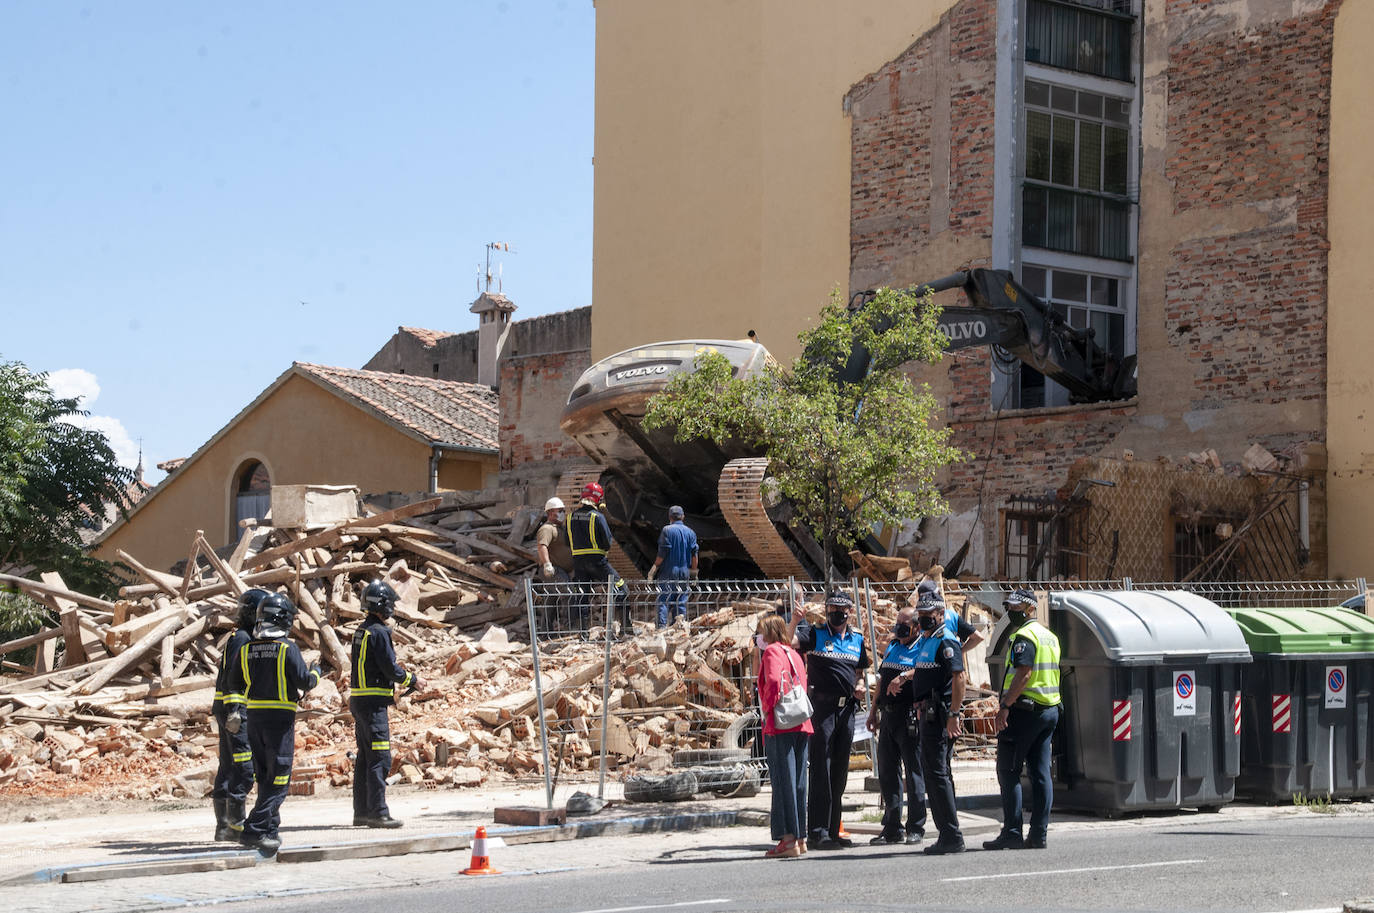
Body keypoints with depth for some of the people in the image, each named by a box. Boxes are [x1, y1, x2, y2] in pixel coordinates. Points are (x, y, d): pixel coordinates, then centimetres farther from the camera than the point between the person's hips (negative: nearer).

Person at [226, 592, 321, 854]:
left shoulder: (247, 649, 5)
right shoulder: (287, 648, -11)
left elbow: (235, 685, 8)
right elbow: (304, 681, -12)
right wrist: (315, 673, 9)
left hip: (254, 715, 6)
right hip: (280, 717, -6)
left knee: (265, 776, 17)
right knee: (279, 779, -2)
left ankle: (270, 827, 22)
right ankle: (255, 830, -11)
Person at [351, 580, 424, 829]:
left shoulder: (361, 631, 15)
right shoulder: (378, 632, -14)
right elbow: (391, 668, -15)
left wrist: (401, 680, 23)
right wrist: (413, 680, 1)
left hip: (359, 699, 10)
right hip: (373, 703, -10)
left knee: (365, 757, 13)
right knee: (380, 758, -9)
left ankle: (361, 812, 17)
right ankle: (378, 812, -11)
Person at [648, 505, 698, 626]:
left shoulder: (667, 530, -6)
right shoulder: (690, 532, 7)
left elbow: (663, 553, -10)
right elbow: (694, 554, 5)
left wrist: (655, 567, -1)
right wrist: (694, 572, 13)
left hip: (668, 571, -4)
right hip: (684, 571, 4)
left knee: (663, 599, -3)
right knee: (681, 600, 9)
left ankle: (662, 625, -12)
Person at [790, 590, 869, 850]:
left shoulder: (857, 640, 15)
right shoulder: (815, 634, 0)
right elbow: (789, 641, -17)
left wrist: (860, 686, 3)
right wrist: (795, 621, -34)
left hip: (847, 708, 6)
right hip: (822, 707, -5)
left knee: (840, 771, 10)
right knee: (821, 770, -7)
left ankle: (833, 831, 18)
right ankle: (818, 832, -6)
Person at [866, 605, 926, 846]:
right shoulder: (892, 647, 18)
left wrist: (903, 677, -32)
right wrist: (874, 710, 22)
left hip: (909, 718, -8)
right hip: (887, 716, 8)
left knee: (913, 772, -2)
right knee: (887, 772, 9)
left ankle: (915, 828, 5)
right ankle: (892, 828, 16)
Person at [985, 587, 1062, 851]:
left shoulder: (1024, 636, -11)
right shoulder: (1049, 636, 18)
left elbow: (1024, 673, -22)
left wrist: (1005, 706, -22)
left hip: (1024, 710, -9)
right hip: (1050, 710, 9)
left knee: (1008, 772, -4)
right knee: (1041, 774, 7)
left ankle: (1012, 833, -7)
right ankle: (1039, 834, 6)